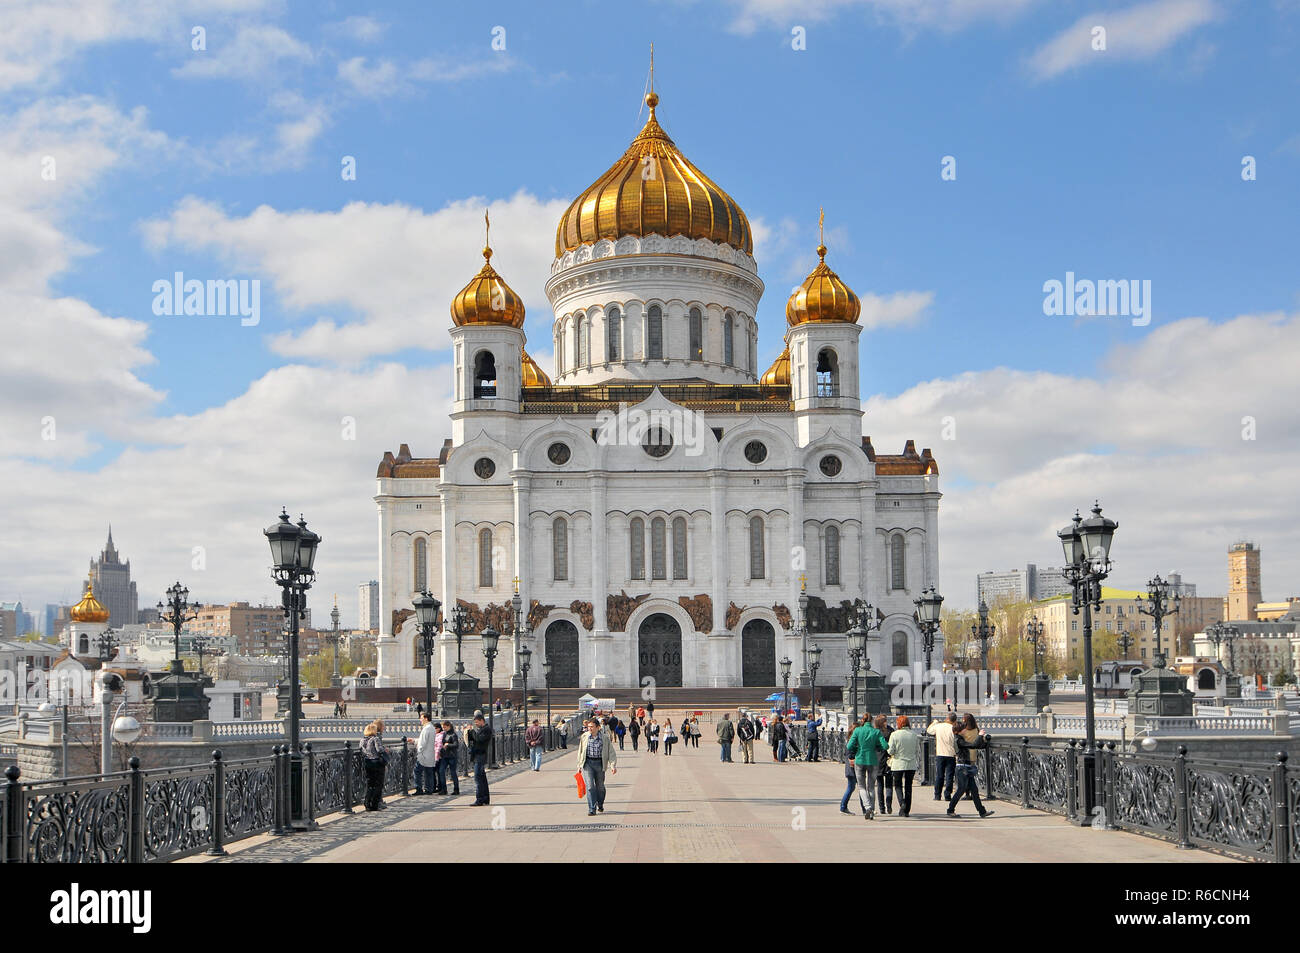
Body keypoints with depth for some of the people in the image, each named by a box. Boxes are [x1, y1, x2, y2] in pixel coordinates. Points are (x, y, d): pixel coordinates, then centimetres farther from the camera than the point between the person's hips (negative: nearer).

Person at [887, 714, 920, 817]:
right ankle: (907, 811, 12)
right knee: (908, 786, 11)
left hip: (898, 764, -3)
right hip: (911, 765, 3)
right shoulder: (914, 735, 0)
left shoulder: (895, 735, -10)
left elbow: (890, 751, -10)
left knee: (898, 785, 10)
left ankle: (902, 803, -15)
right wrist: (918, 762, 19)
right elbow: (918, 751, 7)